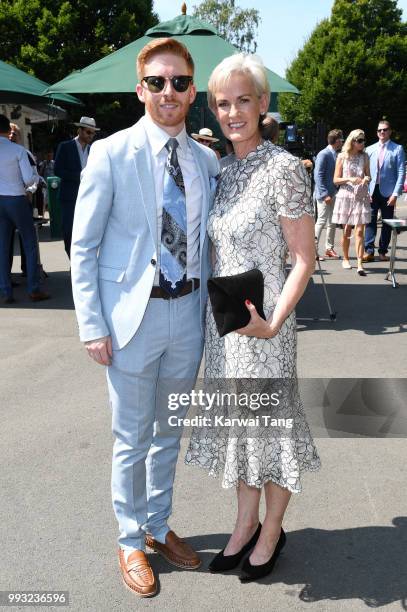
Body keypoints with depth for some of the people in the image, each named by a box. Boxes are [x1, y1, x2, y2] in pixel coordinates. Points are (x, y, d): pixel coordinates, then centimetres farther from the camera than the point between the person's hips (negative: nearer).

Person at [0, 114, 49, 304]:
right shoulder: (18, 150, -9)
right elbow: (29, 179, -13)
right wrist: (35, 174, 9)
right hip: (16, 200, -3)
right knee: (30, 243, 6)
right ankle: (33, 290, 5)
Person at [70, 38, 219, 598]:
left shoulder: (207, 161, 6)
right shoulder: (110, 154, -7)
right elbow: (83, 247, -6)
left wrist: (209, 304, 7)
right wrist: (92, 326, -11)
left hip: (189, 311, 4)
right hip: (134, 313, -4)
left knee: (169, 432, 18)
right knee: (132, 440, 9)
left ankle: (159, 526, 40)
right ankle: (131, 540, 32)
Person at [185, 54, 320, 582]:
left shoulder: (283, 167, -13)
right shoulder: (226, 172, 8)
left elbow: (304, 259, -14)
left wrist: (273, 324, -23)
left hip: (261, 322, -7)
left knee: (269, 423, 9)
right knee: (236, 422, 17)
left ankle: (271, 533, 31)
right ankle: (245, 524, 37)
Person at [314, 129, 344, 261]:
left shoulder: (336, 155, 12)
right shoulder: (324, 154, -12)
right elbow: (318, 176, -16)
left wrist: (336, 193, 9)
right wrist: (325, 194, -21)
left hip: (334, 194, 8)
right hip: (324, 194, -8)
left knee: (332, 223, 12)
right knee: (321, 221, -8)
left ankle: (329, 248, 22)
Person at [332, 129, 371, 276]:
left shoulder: (364, 157, 8)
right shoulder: (342, 157, 1)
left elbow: (368, 175, 16)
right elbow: (336, 180, 0)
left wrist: (367, 179, -8)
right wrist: (349, 179, -18)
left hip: (362, 197, 1)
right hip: (346, 196, -1)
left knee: (359, 231, -8)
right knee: (346, 231, 7)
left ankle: (359, 264, -11)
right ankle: (345, 259, 24)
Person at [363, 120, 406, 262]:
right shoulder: (370, 149, 11)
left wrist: (395, 193, -11)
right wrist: (365, 191, -1)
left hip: (388, 192, -2)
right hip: (372, 191, 2)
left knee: (387, 223, 5)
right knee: (370, 221, -3)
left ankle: (383, 252, 12)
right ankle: (369, 251, -1)